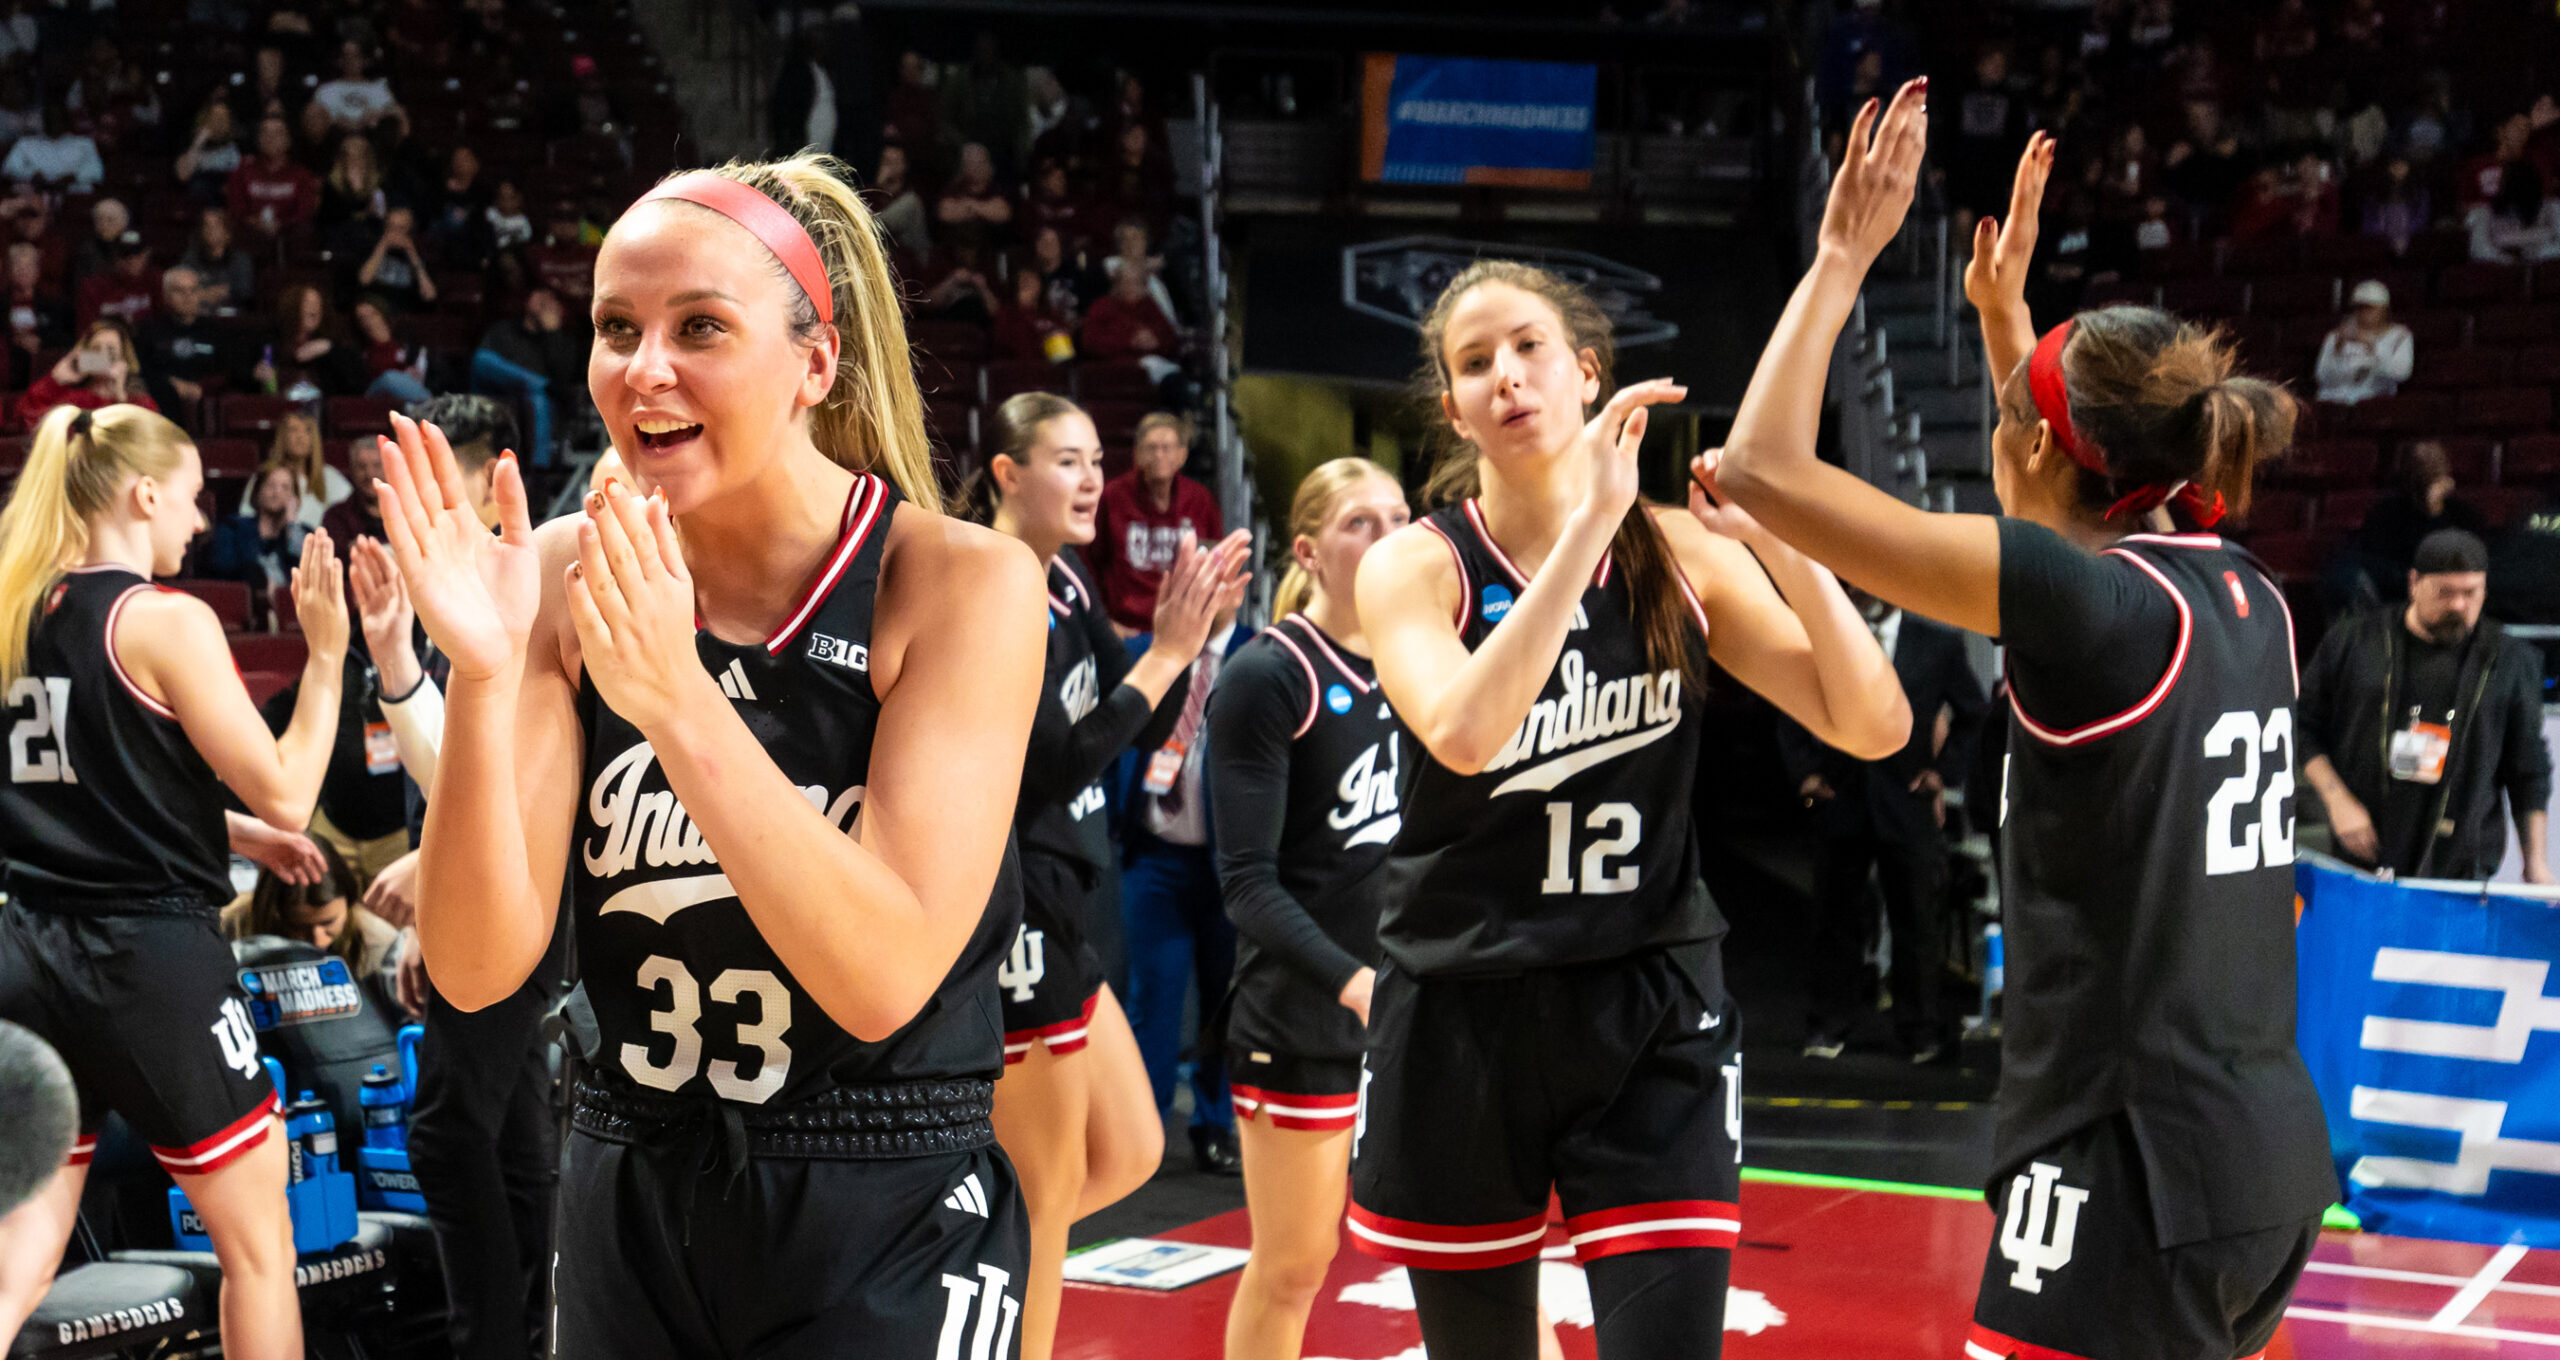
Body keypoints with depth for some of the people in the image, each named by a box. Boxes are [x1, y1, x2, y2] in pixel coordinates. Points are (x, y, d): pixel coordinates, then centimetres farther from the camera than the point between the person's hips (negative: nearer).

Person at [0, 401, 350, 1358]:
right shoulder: (165, 621, -12)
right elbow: (285, 795, -11)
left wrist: (237, 834, 25)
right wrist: (326, 654, -3)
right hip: (152, 955, -7)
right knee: (258, 1239, 10)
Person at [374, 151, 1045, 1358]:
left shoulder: (959, 583, -13)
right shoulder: (569, 578, -4)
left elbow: (886, 977, -22)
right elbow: (478, 970, -9)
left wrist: (676, 695, -28)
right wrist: (481, 675, -22)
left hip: (886, 1238, -3)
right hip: (629, 1213, 4)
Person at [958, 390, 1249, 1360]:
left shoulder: (1065, 582, 10)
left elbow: (1140, 732, 15)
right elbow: (1048, 764, -23)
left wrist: (1186, 635, -1)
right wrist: (1167, 653, -20)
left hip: (1059, 919, 9)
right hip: (1011, 917, -9)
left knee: (1129, 1153, 17)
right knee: (1051, 1187, 1)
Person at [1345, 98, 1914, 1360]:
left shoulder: (1678, 550, 1)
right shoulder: (1413, 566, -5)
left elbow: (1873, 725, -6)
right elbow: (1464, 733, -27)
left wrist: (1779, 545, -18)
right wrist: (1588, 520, -28)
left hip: (1652, 1023, 1)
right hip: (1461, 1023, 0)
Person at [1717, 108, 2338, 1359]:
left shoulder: (2085, 601, -14)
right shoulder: (2248, 602, 8)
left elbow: (1761, 469, -12)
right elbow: (2080, 510, 33)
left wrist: (1843, 255, -1)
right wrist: (2003, 311, 34)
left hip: (2129, 1169, -9)